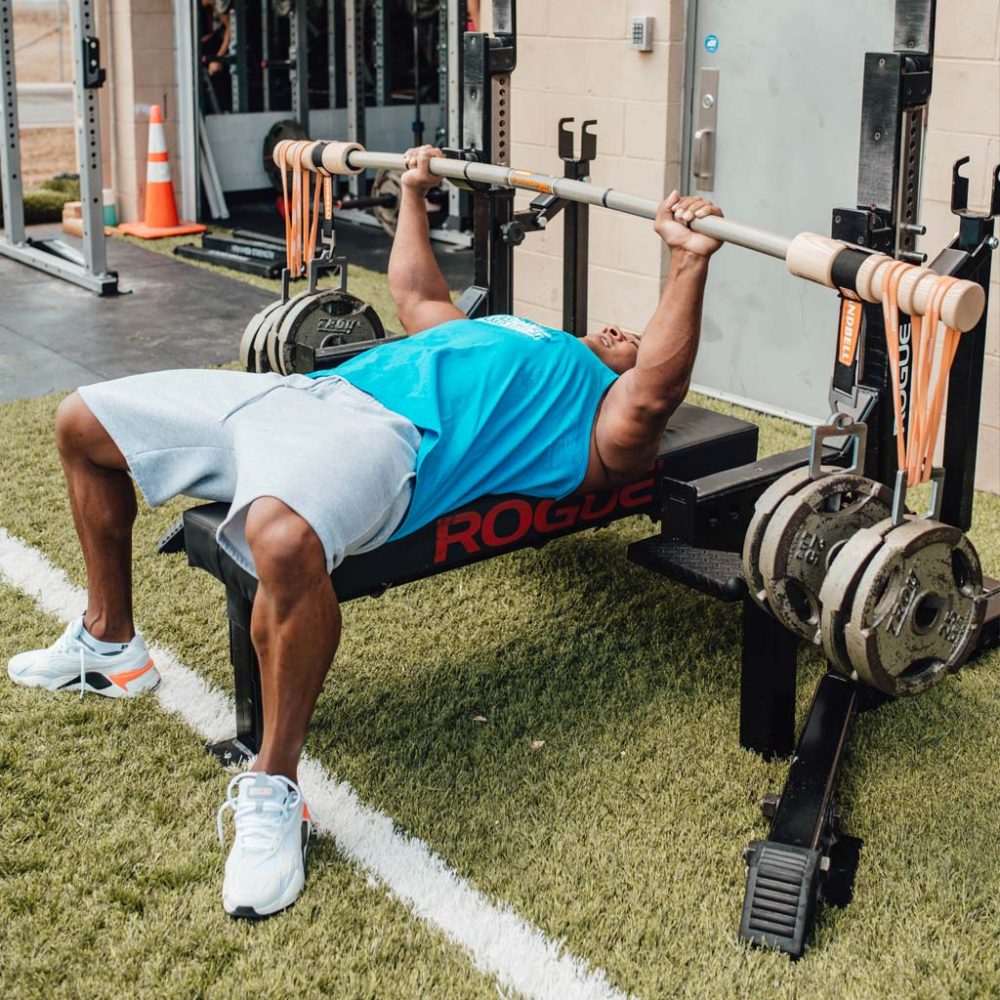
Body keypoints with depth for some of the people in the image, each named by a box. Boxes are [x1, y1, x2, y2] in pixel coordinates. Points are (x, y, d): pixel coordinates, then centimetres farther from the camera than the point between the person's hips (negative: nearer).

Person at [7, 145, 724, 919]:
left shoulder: (601, 420, 11)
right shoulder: (497, 333, 35)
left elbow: (655, 393, -10)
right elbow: (415, 292, 47)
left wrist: (689, 264, -15)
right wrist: (415, 192, 50)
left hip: (387, 438, -9)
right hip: (299, 389, 9)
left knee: (283, 539, -45)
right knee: (83, 422, 15)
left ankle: (275, 791, -23)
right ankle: (109, 645, 27)